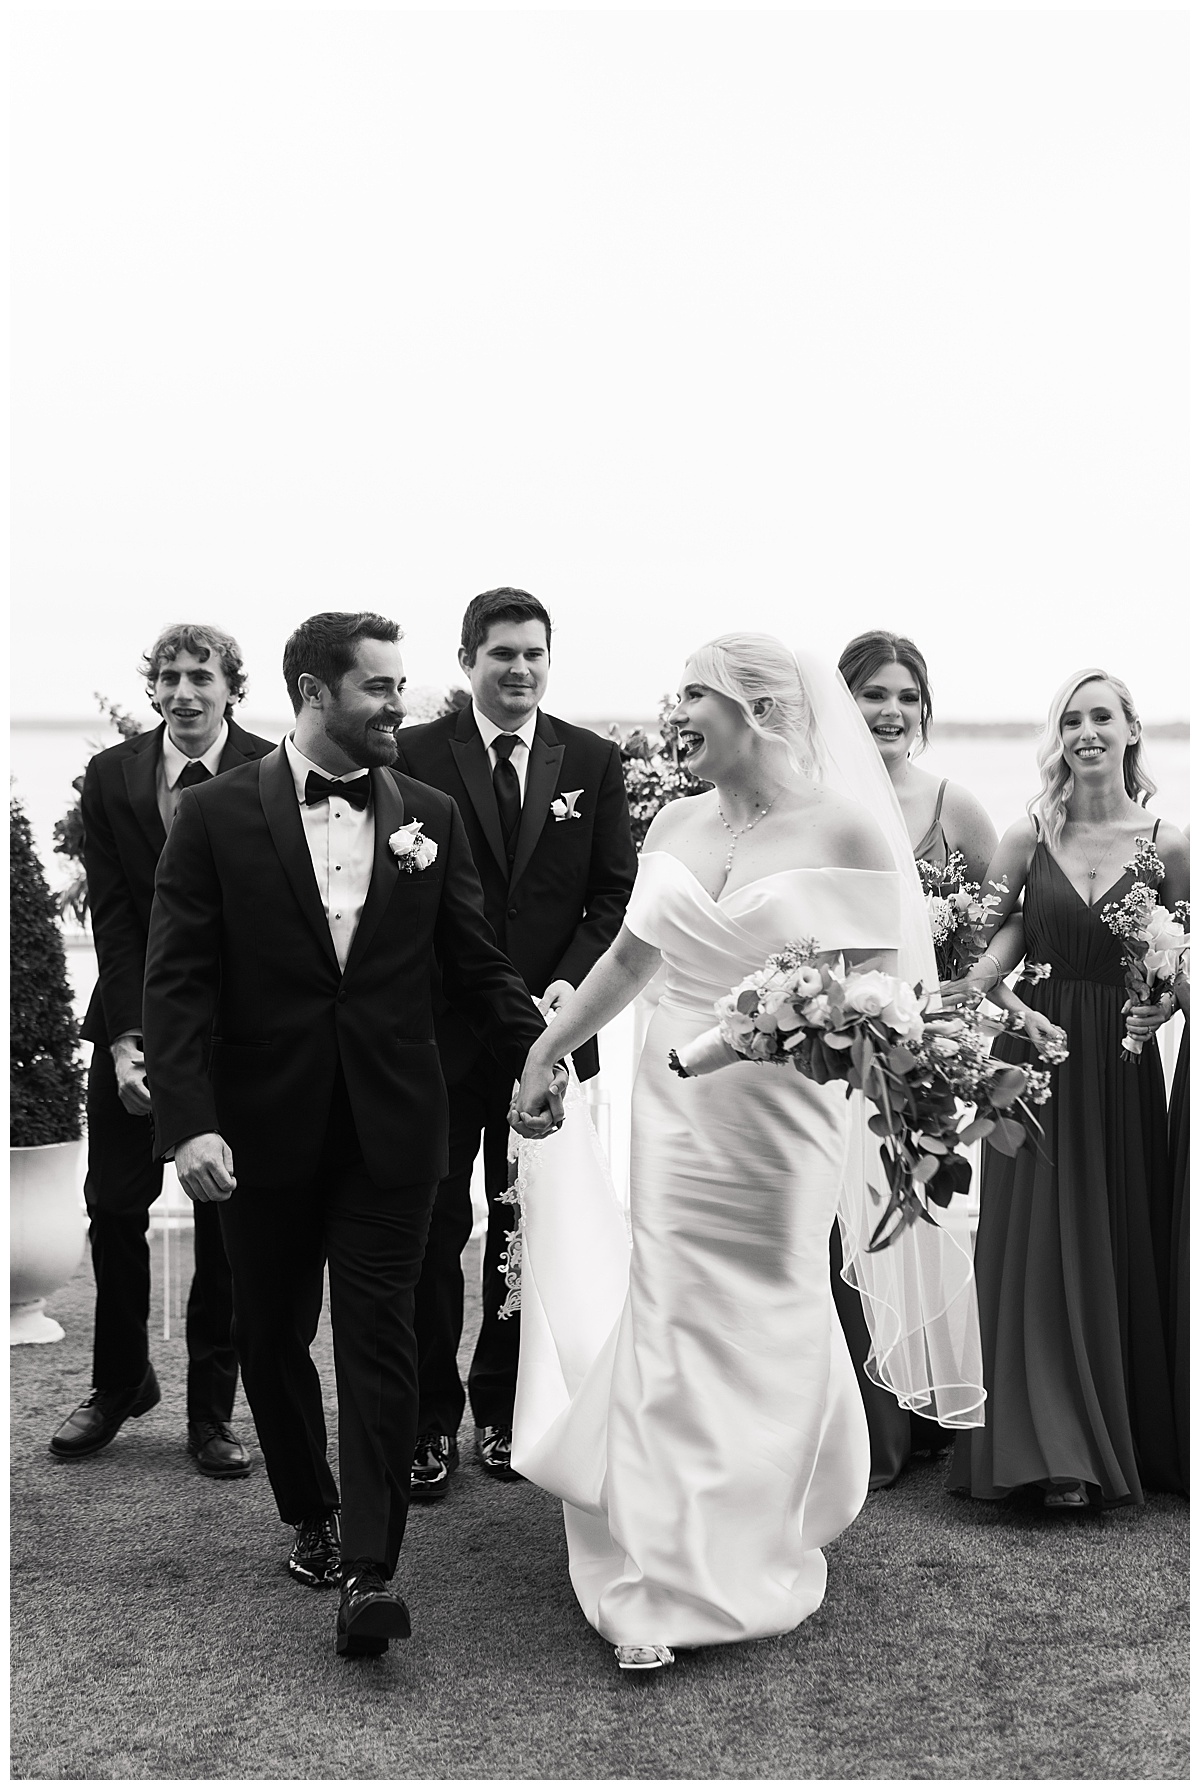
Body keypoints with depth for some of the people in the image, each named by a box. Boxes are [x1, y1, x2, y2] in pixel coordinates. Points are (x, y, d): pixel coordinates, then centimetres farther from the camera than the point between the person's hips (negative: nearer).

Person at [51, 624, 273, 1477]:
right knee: (115, 1209, 8)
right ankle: (120, 1383, 28)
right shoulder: (111, 777, 1)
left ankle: (213, 1410, 17)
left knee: (229, 1227, 4)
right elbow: (112, 916, -2)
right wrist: (127, 1039, -11)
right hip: (135, 1028, 2)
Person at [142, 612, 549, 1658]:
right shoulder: (219, 816, -4)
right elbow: (179, 981, -7)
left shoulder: (431, 818, 3)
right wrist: (191, 1123, -16)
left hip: (390, 1129, 0)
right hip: (263, 1129, 0)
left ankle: (370, 1571, -1)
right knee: (273, 1334, 13)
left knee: (379, 1336, -3)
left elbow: (478, 966, 7)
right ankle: (311, 1518, 33)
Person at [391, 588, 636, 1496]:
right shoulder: (416, 756, -2)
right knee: (433, 1228, 4)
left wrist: (570, 984, -9)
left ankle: (504, 1404, 24)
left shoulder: (594, 761, 6)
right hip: (440, 1034, -2)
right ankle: (431, 1419, 16)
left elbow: (618, 894, 5)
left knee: (532, 1230, 10)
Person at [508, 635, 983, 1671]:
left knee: (769, 1338, 9)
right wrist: (545, 1054, 20)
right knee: (666, 1335, 4)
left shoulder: (846, 828, -10)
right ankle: (665, 1580, 17)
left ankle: (750, 1562, 27)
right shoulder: (676, 827, 5)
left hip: (782, 1120, -4)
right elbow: (629, 960, 17)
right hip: (674, 1108, 4)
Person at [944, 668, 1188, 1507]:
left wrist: (1166, 1004, -13)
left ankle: (1135, 1435, 23)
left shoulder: (1169, 845, -1)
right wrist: (1010, 1002, -15)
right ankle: (1060, 1453, 9)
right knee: (1043, 1247, 1)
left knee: (1126, 1244, 7)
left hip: (1123, 1066, 0)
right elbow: (987, 943, 3)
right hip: (1038, 1057, 0)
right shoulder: (1030, 838, 0)